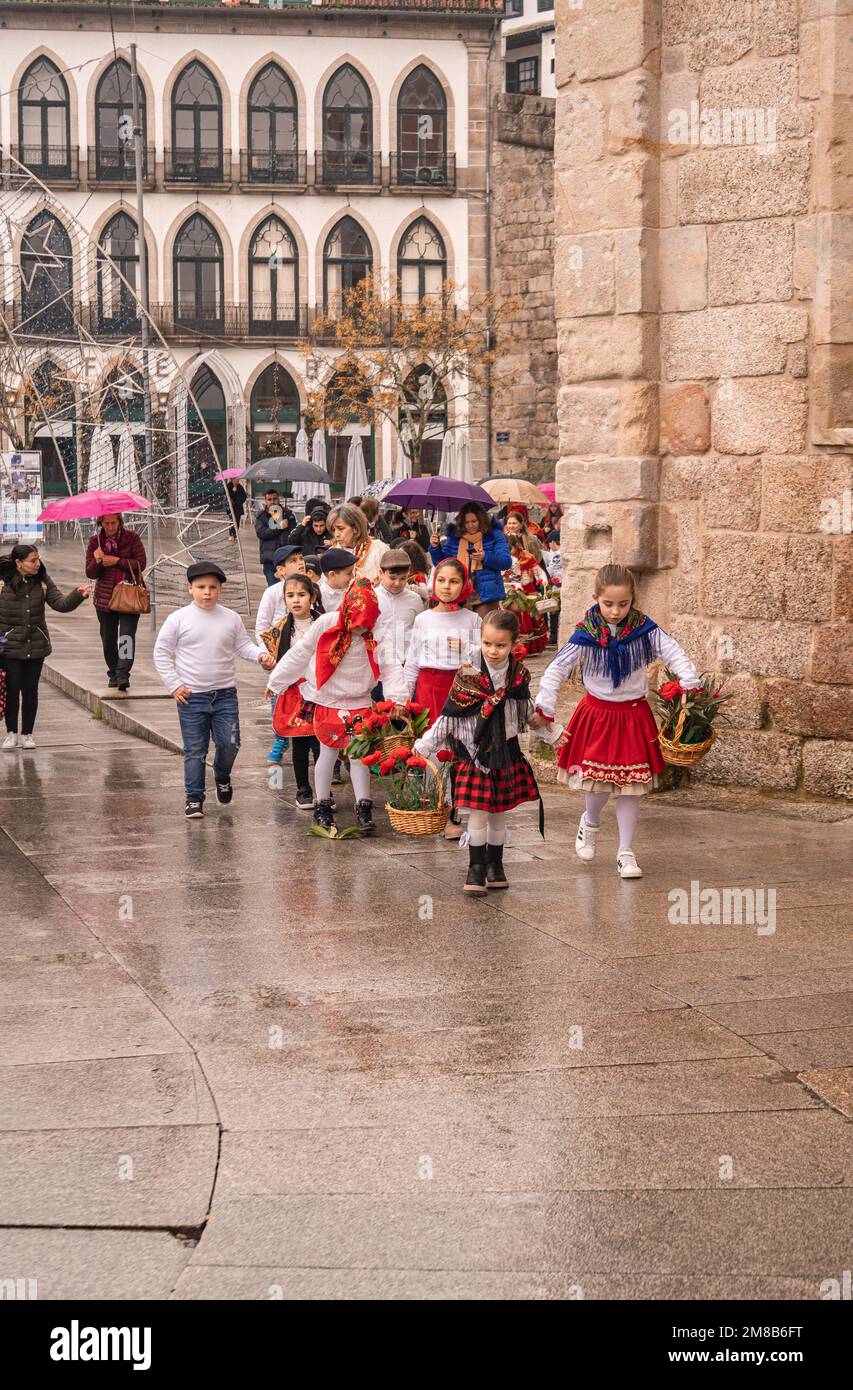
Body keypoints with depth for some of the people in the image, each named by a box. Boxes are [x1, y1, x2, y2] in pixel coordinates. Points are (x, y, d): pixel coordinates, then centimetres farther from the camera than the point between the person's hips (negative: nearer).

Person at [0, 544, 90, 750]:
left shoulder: (42, 581, 1)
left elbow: (60, 604, -3)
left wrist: (77, 595, -19)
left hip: (36, 647, 3)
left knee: (31, 691, 7)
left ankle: (27, 734, 19)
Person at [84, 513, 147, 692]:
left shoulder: (131, 538, -1)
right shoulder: (95, 541, 3)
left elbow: (141, 563, -8)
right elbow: (90, 573, 0)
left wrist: (117, 561, -15)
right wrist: (97, 562, -22)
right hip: (105, 596, 3)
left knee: (127, 635, -15)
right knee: (108, 638, 9)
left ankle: (123, 673, -19)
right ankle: (113, 673, 24)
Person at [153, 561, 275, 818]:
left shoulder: (231, 618, 4)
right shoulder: (178, 619, -4)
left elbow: (242, 645, 11)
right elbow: (161, 652, 1)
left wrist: (260, 654, -10)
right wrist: (174, 685, -5)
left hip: (225, 694, 2)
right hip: (191, 696, -2)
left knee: (229, 744, 0)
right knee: (195, 750, 2)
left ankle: (222, 777, 31)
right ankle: (194, 798, 13)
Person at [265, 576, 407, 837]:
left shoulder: (377, 636, -11)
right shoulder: (326, 625, -14)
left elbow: (391, 668, -12)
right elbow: (300, 654, -4)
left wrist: (397, 701, -25)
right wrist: (276, 682, 4)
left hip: (359, 704, 1)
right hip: (326, 701, -1)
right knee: (328, 752, 3)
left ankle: (363, 808, 8)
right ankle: (322, 807, 16)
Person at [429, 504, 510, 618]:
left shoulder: (494, 535, 3)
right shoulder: (454, 536, 12)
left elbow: (506, 562, -6)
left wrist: (485, 558, -22)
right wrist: (435, 548, -2)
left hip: (486, 594, -3)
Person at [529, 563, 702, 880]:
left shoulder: (643, 629, -8)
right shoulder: (586, 634, -12)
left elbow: (675, 654, -12)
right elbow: (557, 669, -13)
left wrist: (690, 686, -28)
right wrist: (544, 708, -20)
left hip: (634, 716, 1)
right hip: (597, 713, -1)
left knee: (630, 784, 3)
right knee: (600, 782, -2)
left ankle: (626, 853, 12)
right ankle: (590, 822, 33)